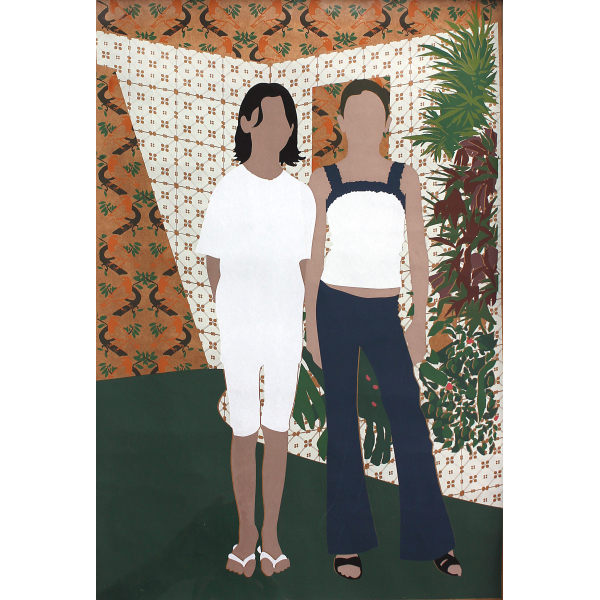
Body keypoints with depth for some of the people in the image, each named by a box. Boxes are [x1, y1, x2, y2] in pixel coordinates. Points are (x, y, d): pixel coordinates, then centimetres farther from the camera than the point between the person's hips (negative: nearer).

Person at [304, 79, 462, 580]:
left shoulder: (405, 177, 5)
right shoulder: (324, 181, 2)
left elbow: (418, 251, 4)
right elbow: (315, 255, 4)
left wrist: (420, 319, 0)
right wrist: (311, 322, 1)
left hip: (385, 313, 1)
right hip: (334, 309, 0)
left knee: (408, 415, -2)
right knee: (342, 420, 5)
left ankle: (433, 538, 14)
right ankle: (348, 542, 18)